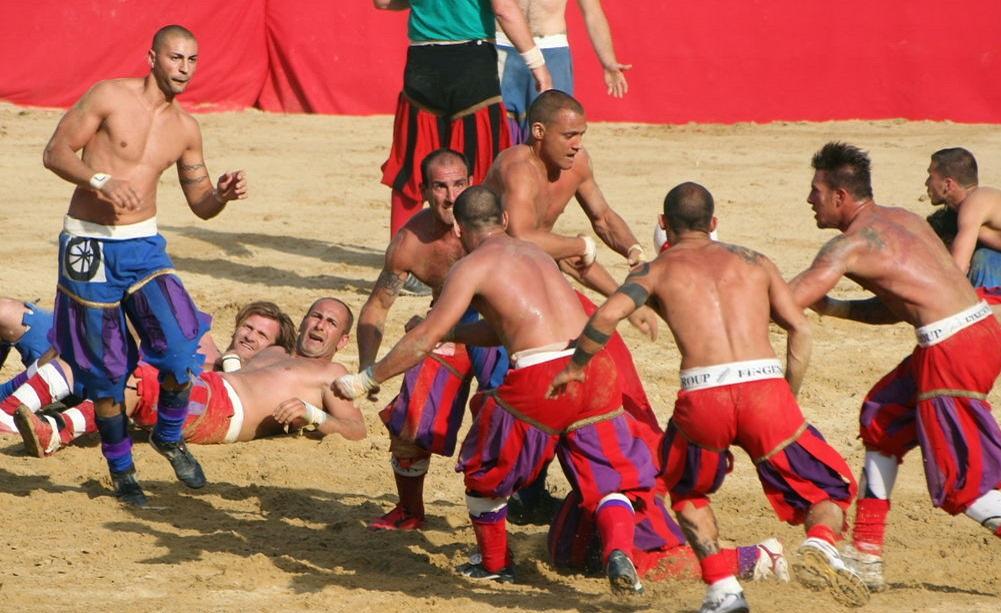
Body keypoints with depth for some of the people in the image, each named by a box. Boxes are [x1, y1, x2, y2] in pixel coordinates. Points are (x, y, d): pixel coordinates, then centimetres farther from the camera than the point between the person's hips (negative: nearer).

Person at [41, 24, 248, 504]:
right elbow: (56, 152, -9)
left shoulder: (185, 128, 8)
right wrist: (100, 181, -24)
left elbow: (200, 204, 14)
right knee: (105, 369, 2)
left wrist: (222, 195, -8)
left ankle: (169, 438, 13)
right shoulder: (110, 97, -7)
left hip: (144, 245, 4)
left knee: (180, 349, -14)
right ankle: (120, 467, 20)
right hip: (88, 245, -4)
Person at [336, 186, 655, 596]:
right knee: (608, 480, 12)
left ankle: (494, 564, 34)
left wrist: (366, 379, 10)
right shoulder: (535, 253, 26)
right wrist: (449, 332, 47)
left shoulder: (472, 267, 6)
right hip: (595, 368, 5)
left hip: (539, 377, -5)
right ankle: (618, 551, -16)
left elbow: (425, 340, 2)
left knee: (485, 468, 20)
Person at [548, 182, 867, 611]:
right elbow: (800, 329, 14)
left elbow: (606, 316, -1)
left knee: (687, 490, 30)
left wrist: (574, 367, 15)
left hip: (702, 395, 0)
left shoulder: (658, 270, 17)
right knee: (830, 490, 16)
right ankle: (821, 544, -17)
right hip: (764, 386, 0)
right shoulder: (753, 262, 24)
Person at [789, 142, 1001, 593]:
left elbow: (784, 304, -11)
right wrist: (832, 308, 18)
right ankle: (866, 556, 25)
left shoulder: (851, 244, -8)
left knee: (961, 482, -4)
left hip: (953, 348, -10)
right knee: (882, 420, 22)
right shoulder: (900, 219, 18)